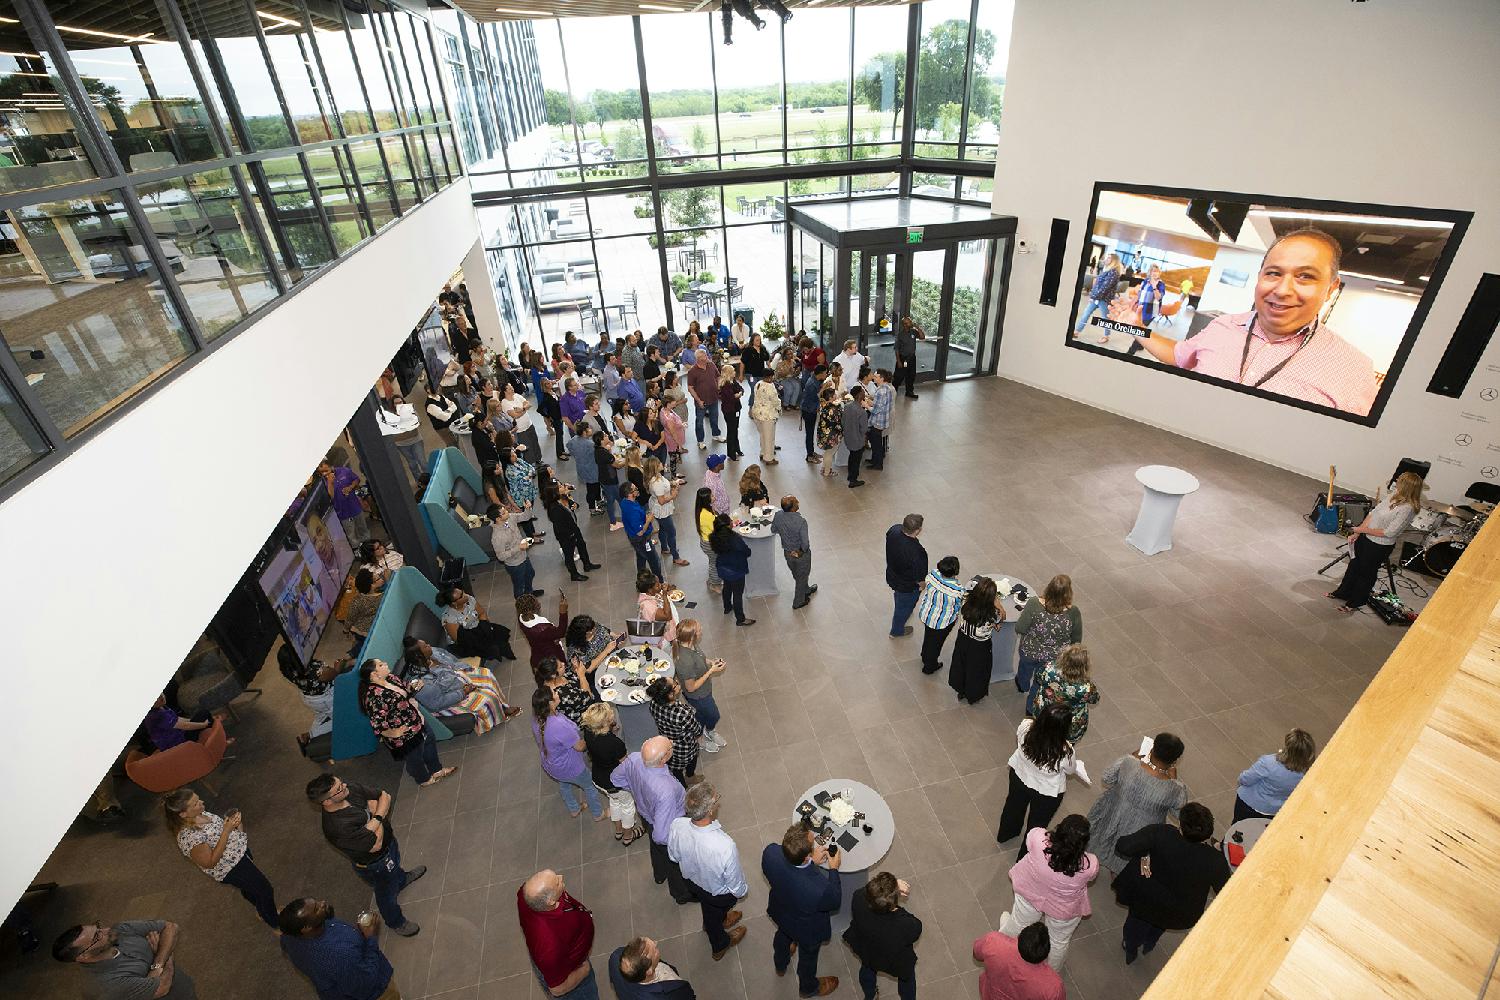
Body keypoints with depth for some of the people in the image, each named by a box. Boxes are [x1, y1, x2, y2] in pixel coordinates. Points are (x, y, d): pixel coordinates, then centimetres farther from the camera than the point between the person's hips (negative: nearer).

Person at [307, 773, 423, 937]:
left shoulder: (350, 788, -23)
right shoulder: (338, 828, -43)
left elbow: (385, 796, -11)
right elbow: (376, 845, -36)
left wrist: (377, 816, -28)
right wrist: (378, 818, -24)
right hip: (376, 865, -6)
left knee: (396, 866, 38)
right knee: (387, 893, 23)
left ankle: (402, 879, 71)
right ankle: (396, 922, 52)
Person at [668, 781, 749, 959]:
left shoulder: (677, 826, -34)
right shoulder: (725, 846, -47)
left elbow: (674, 857, -10)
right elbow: (736, 884, -26)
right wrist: (743, 891, -2)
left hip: (691, 880, 3)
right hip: (718, 892, -3)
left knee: (708, 907, 36)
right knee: (714, 914, 33)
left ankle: (715, 923, 69)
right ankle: (719, 946, 64)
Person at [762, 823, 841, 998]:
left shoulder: (770, 852, -38)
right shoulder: (819, 889, -47)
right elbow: (835, 903, -22)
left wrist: (811, 861, -16)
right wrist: (833, 870, -14)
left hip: (780, 913, 4)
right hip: (807, 930, -4)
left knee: (783, 935, 38)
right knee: (808, 957, 31)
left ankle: (780, 965, 70)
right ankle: (809, 987, 63)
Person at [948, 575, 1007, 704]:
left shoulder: (965, 604, -28)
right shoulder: (992, 615, -35)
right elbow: (1002, 616, -10)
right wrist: (997, 602, -6)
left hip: (963, 641, 3)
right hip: (980, 648, -3)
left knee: (961, 666, 29)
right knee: (976, 671, 26)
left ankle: (961, 692, 55)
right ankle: (973, 697, 52)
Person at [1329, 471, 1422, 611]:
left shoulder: (1407, 508, -27)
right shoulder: (1395, 494, -5)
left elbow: (1389, 533, -25)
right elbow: (1374, 512, 1)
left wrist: (1363, 529, -18)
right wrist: (1357, 532, -2)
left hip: (1380, 546, -7)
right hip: (1366, 536, 7)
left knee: (1366, 573, 13)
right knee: (1354, 565, 23)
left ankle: (1356, 602, 34)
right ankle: (1343, 592, 43)